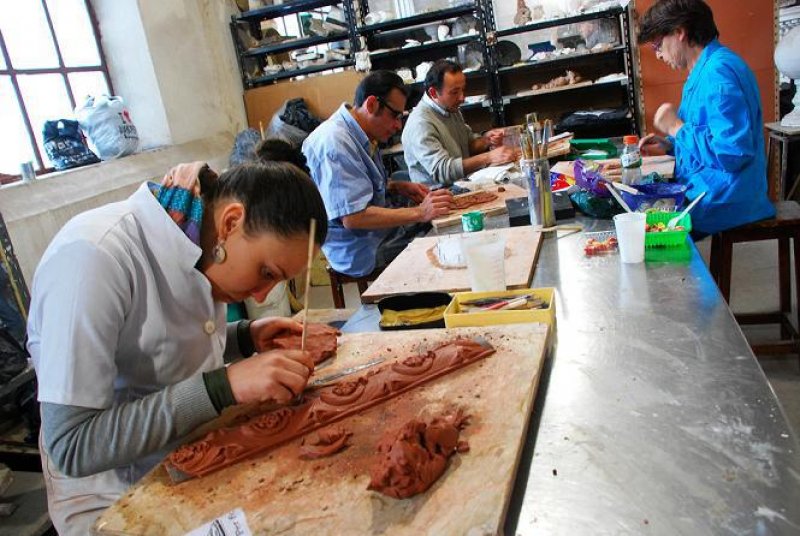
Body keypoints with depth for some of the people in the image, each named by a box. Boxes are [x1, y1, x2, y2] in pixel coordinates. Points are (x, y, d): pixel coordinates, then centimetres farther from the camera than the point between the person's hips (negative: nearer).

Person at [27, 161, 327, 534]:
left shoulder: (198, 241, -5)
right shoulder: (92, 256, -25)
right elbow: (71, 447, -26)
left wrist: (246, 338, -6)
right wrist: (225, 386, -31)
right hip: (114, 498, -6)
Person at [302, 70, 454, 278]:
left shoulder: (360, 136, 9)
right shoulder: (335, 144, -23)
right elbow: (352, 217, -30)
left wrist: (397, 187, 6)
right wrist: (419, 212, -27)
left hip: (385, 229, 10)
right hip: (364, 252, -10)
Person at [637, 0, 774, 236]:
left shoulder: (719, 71, -19)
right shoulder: (705, 70, 13)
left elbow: (733, 153, -26)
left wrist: (676, 127, -16)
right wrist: (669, 146, 9)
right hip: (703, 191, 9)